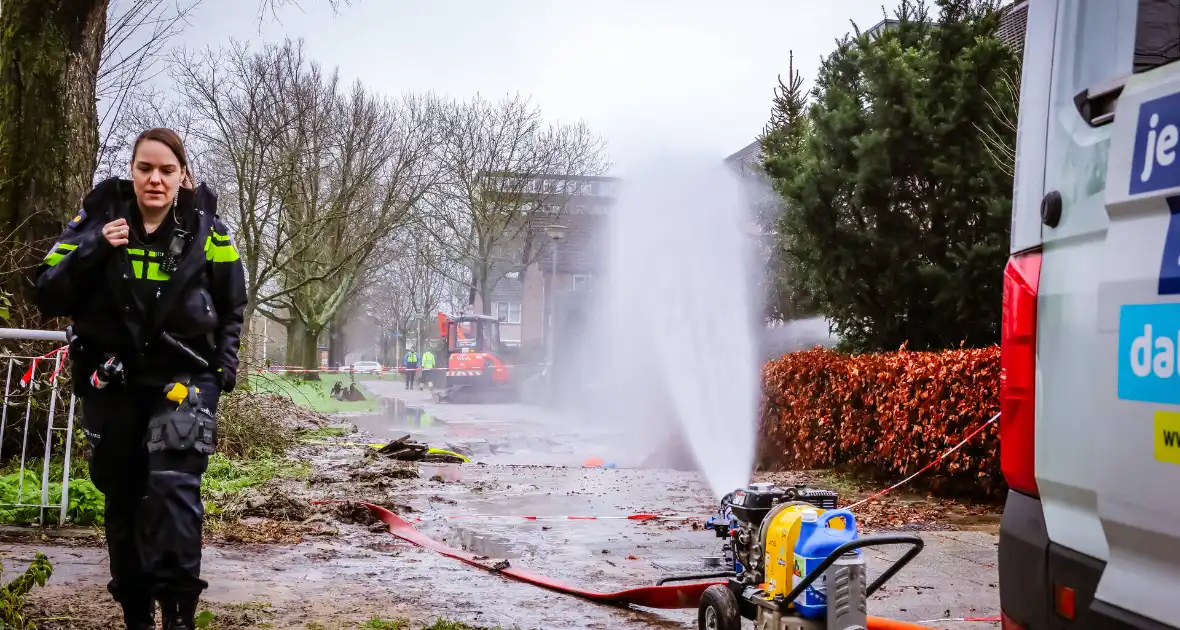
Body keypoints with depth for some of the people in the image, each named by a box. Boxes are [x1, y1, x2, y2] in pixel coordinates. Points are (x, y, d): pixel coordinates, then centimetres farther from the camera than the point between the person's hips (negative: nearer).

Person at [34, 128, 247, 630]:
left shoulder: (206, 229, -2)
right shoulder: (99, 217, -2)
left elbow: (231, 307, 12)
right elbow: (49, 297, -5)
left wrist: (224, 364, 0)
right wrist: (93, 249, -19)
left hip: (183, 379, -2)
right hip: (111, 383, 2)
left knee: (173, 485, -20)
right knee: (123, 500, 9)